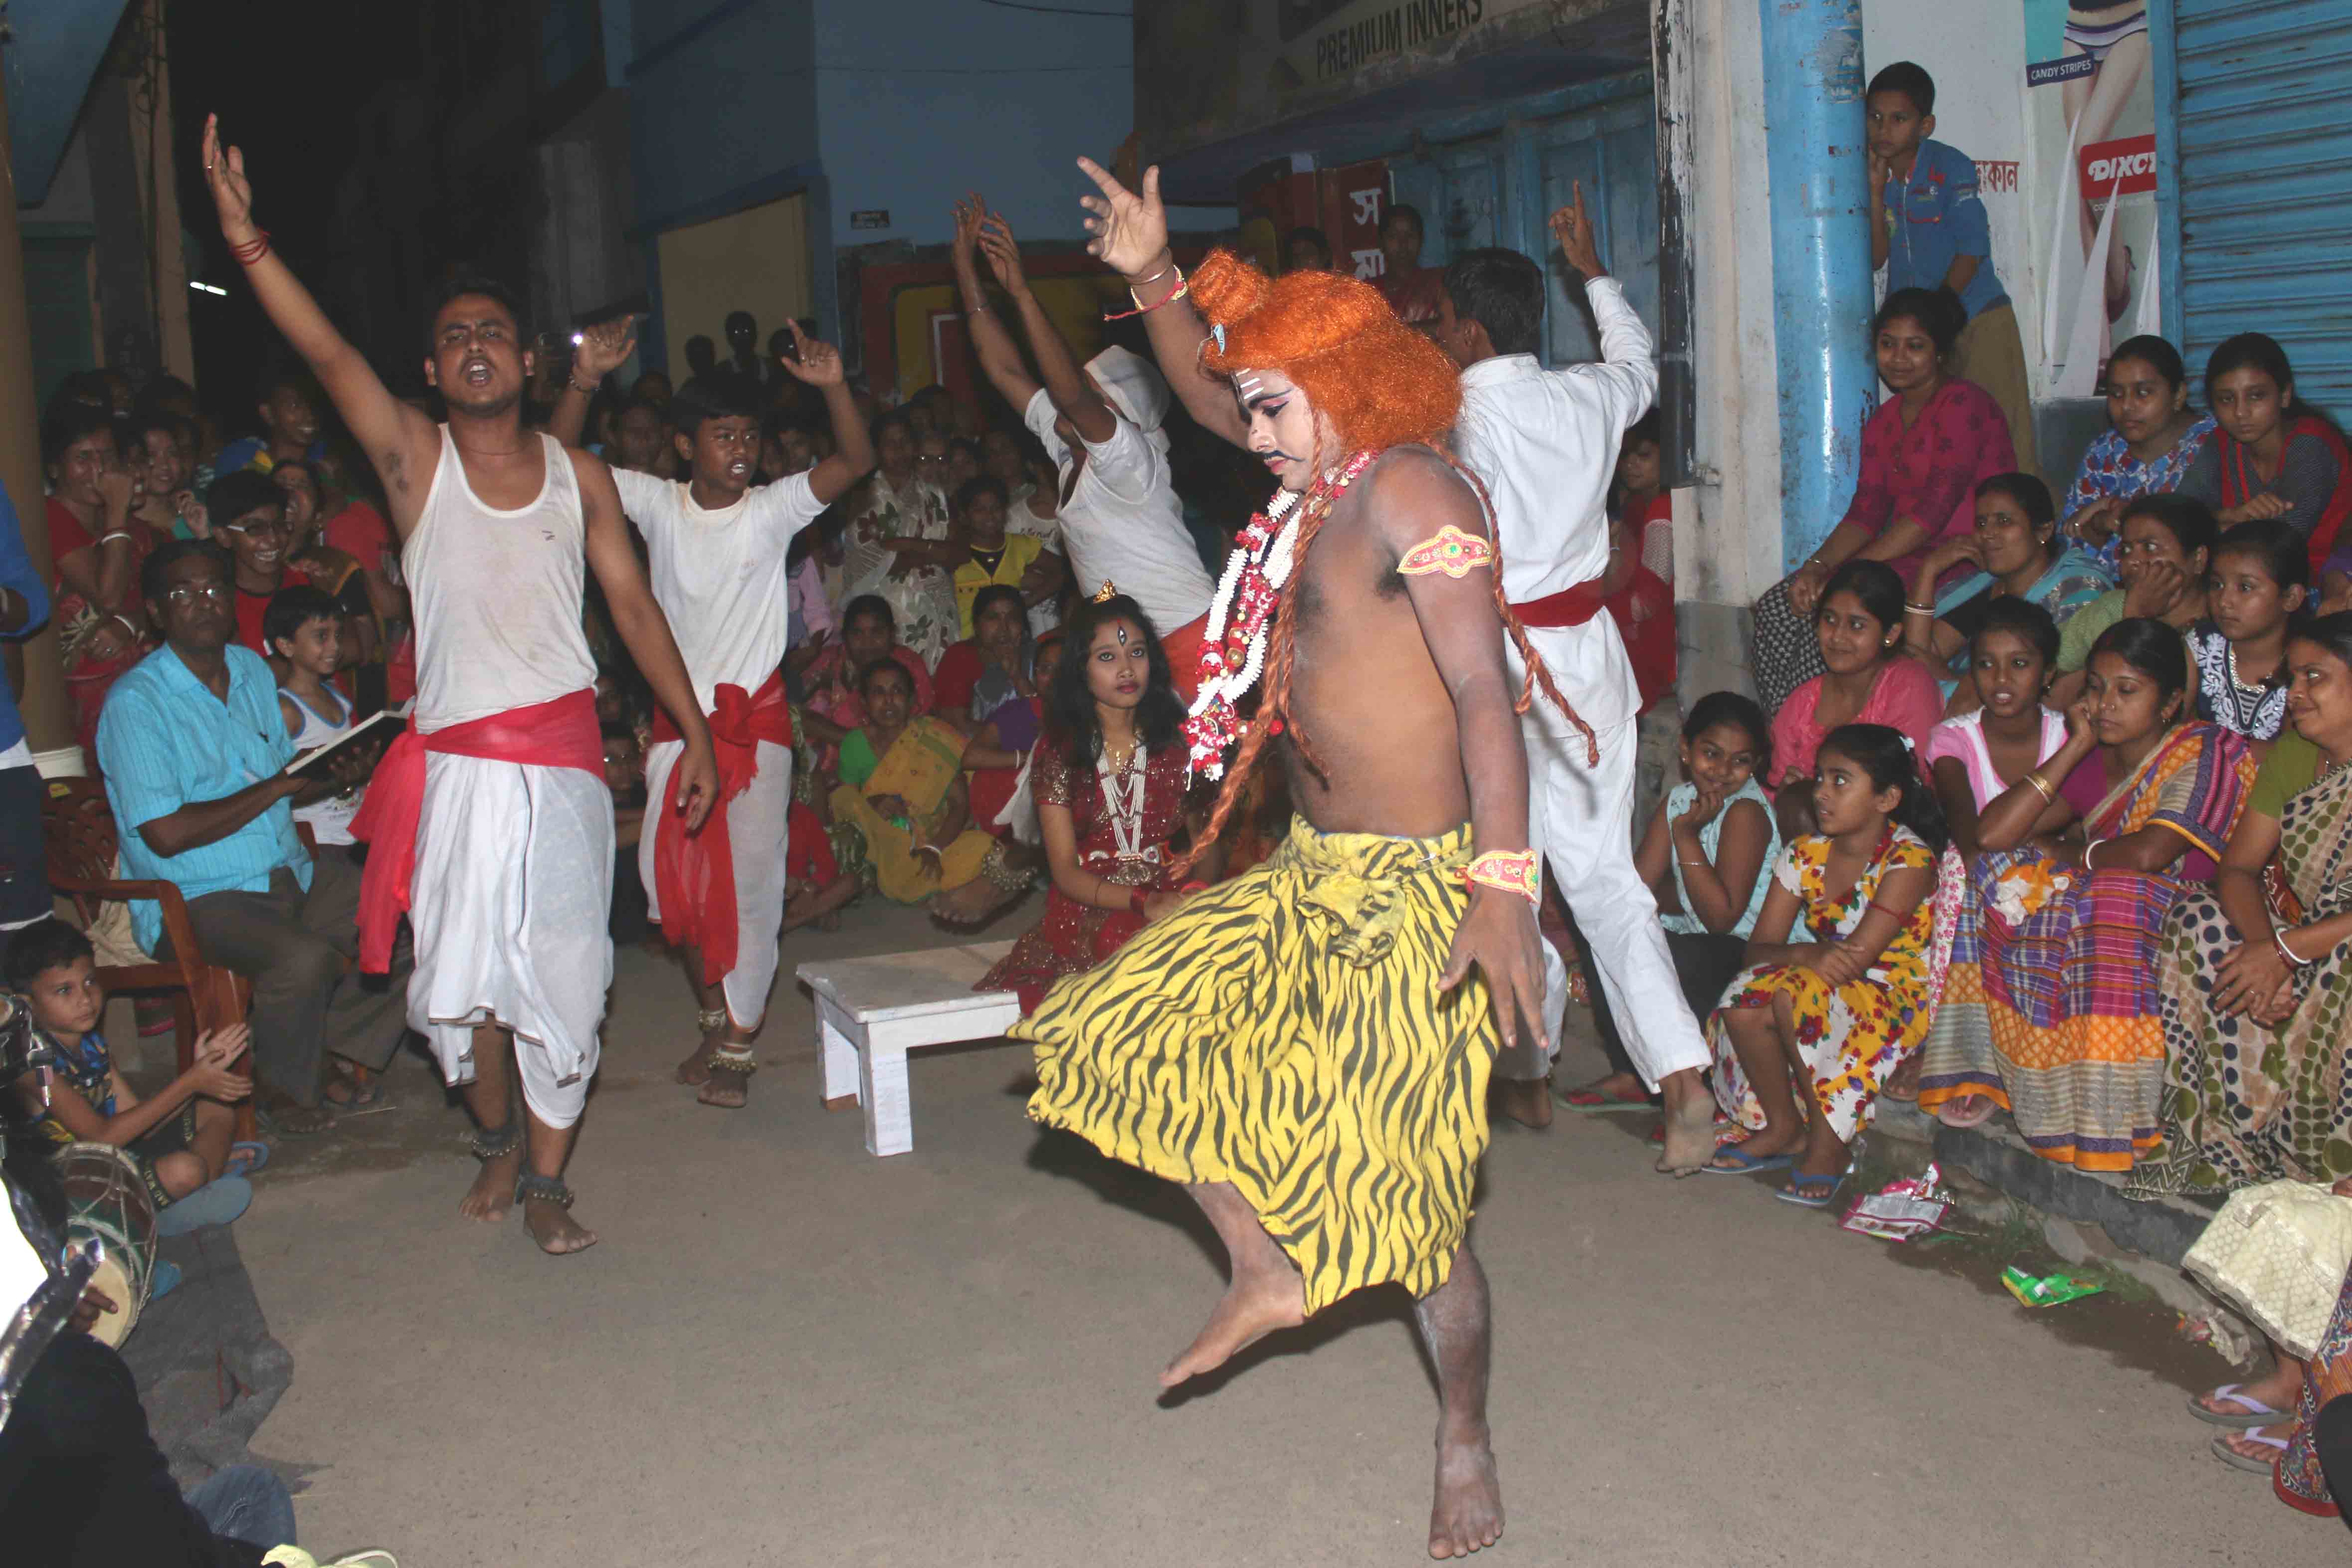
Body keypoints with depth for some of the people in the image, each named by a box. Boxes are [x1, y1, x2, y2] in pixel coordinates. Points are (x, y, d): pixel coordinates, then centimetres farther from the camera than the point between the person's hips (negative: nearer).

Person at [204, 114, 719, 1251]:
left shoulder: (576, 474, 8)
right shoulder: (415, 459, 2)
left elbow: (634, 607, 10)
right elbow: (328, 354, -13)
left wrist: (694, 729, 7)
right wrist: (247, 241, -26)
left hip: (565, 752, 1)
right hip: (458, 760, -1)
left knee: (561, 972, 1)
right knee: (458, 978, 4)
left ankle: (547, 1181, 12)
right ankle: (498, 1140, 29)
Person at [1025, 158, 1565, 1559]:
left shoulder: (1409, 492, -18)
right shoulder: (1336, 480, 9)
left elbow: (1486, 691, -27)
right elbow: (1208, 396, 27)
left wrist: (1502, 888, -35)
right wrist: (1154, 279, 14)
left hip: (1416, 888, -9)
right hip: (1317, 878, 9)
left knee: (1408, 1198, -1)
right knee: (1137, 1033, 8)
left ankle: (1468, 1449, 22)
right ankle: (1269, 1276, 24)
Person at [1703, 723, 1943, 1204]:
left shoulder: (1909, 859, -16)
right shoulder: (1805, 855, 2)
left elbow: (1858, 958, -24)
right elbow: (1758, 949, -5)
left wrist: (1787, 957, -18)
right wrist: (1804, 955, -28)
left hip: (1897, 1001, -6)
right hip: (1828, 998, 6)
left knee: (1793, 997, -32)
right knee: (1744, 1001, -22)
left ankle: (1829, 1142, -14)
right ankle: (1782, 1128, 0)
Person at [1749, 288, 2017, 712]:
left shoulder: (1964, 404, -10)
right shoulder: (1884, 420, 16)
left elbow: (1936, 507, -19)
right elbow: (1867, 511, 9)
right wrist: (1818, 566, -10)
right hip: (1908, 558, 8)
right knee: (1777, 607, -8)